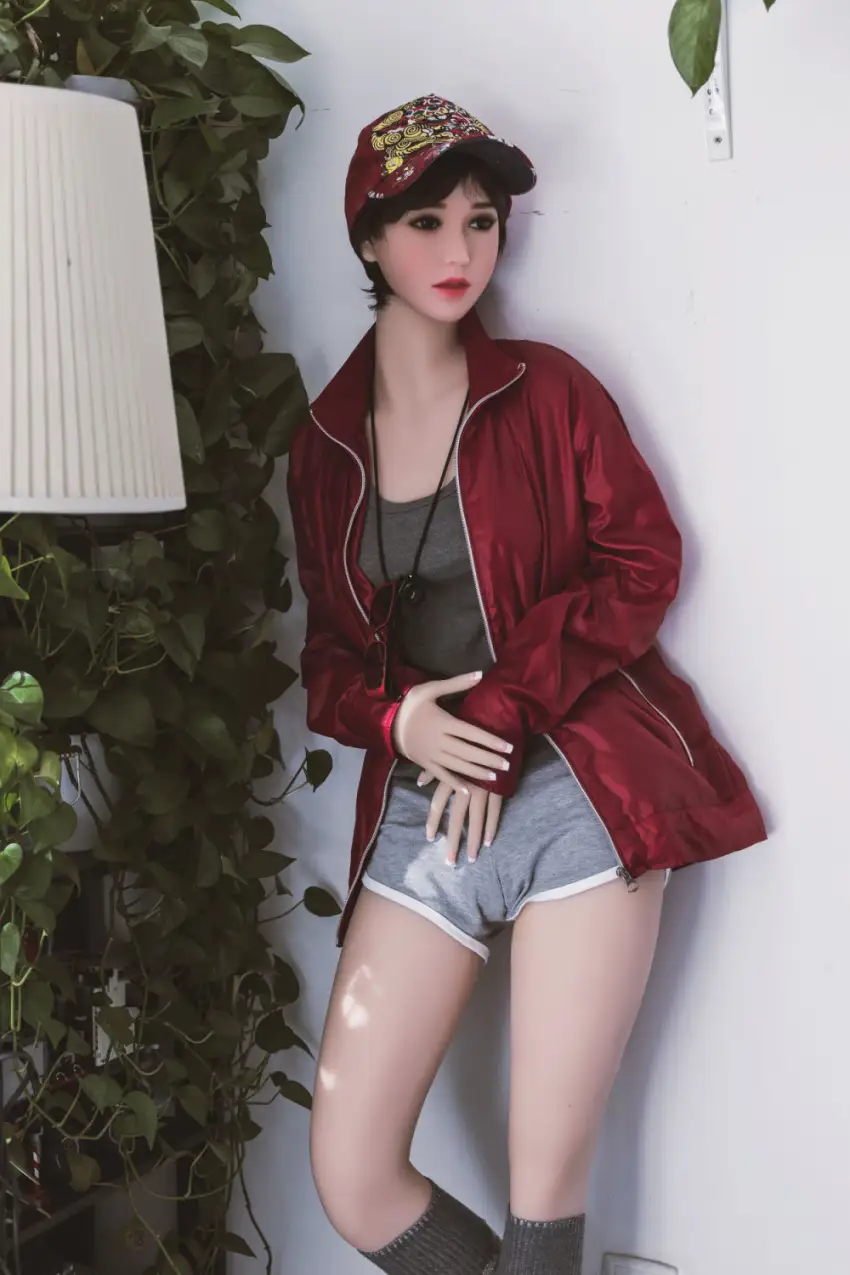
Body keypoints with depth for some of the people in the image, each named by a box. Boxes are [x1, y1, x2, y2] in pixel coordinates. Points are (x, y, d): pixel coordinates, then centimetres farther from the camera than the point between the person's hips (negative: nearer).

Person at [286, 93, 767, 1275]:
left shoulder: (545, 389, 3)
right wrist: (396, 718, -7)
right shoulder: (324, 443, 11)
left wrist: (502, 713, -11)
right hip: (422, 808, 3)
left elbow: (643, 560, -2)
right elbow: (329, 653, 15)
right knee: (350, 1178, -1)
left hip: (579, 791, -3)